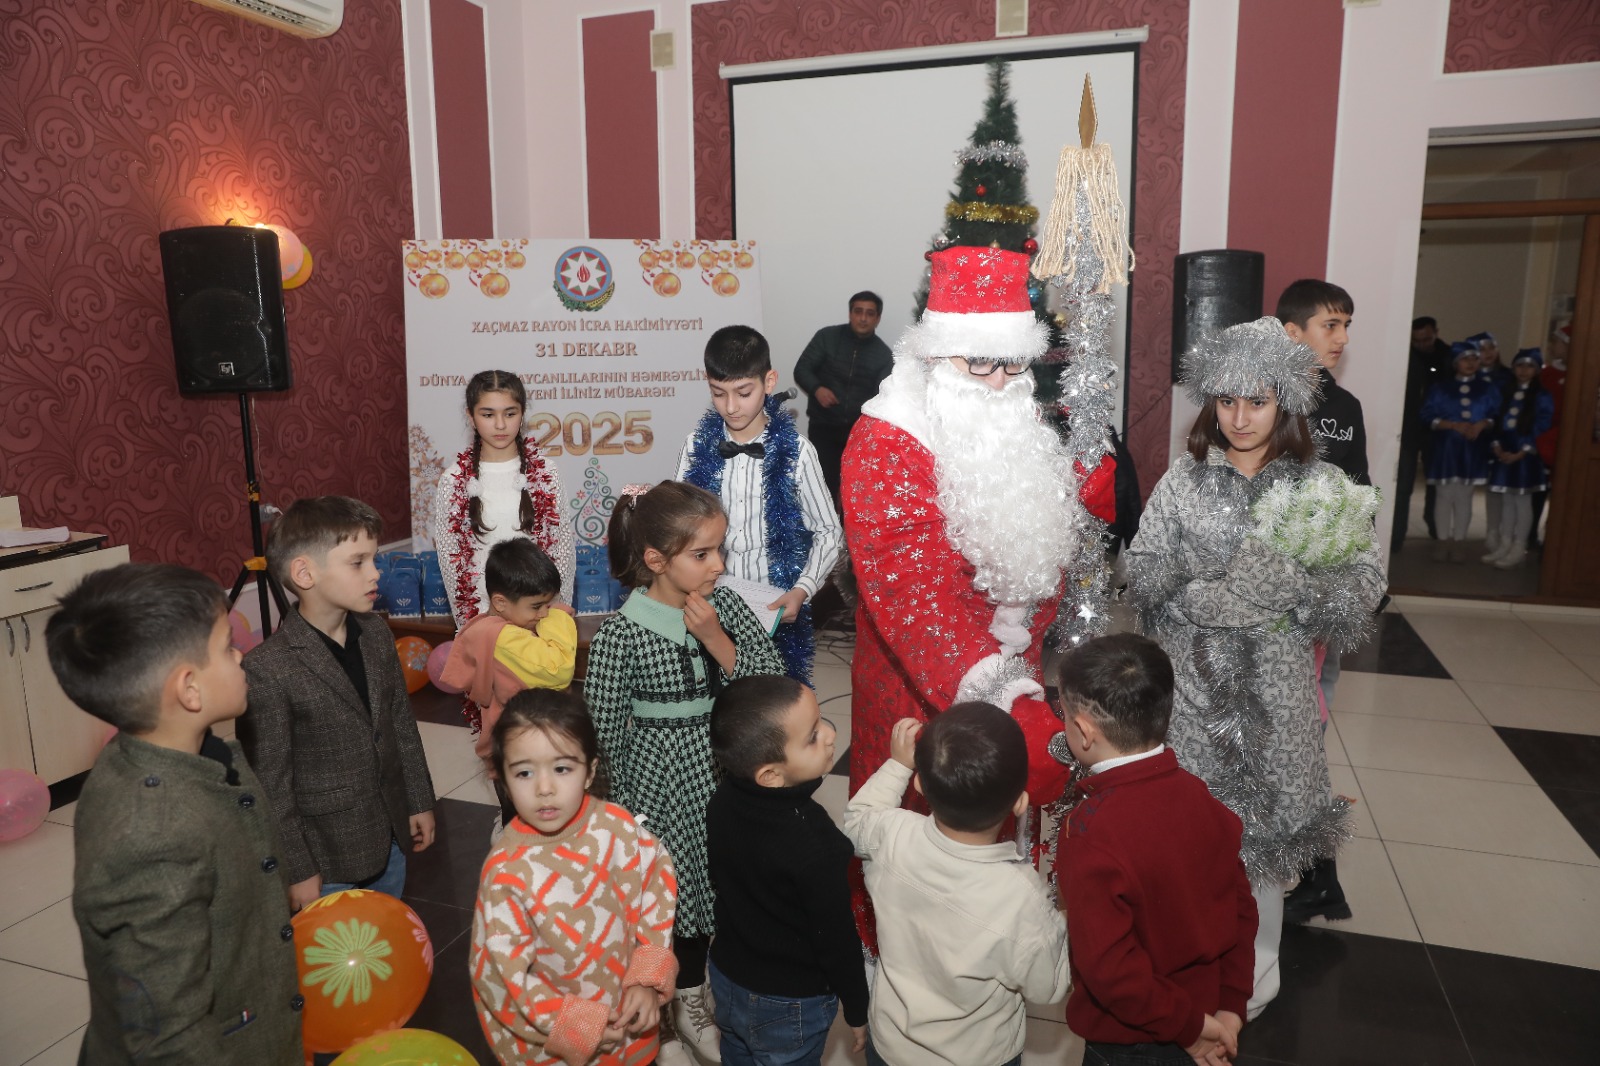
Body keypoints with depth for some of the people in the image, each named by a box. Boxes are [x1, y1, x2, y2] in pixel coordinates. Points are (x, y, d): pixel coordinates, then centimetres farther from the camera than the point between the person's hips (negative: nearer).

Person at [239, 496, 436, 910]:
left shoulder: (377, 635, -1)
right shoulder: (266, 670, -22)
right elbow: (270, 785, -17)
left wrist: (419, 802, 12)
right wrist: (297, 871, -12)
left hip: (389, 842, 6)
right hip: (327, 862, -6)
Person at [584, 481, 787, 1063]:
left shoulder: (723, 603, -7)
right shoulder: (621, 633, -19)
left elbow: (775, 676, -10)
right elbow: (604, 729, -10)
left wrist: (716, 639, -22)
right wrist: (621, 805, -4)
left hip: (731, 765, 4)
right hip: (666, 779, -4)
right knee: (684, 884, 13)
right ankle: (690, 1000, 40)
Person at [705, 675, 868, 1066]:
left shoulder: (723, 800, -17)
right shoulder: (814, 846, -36)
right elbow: (836, 940, -23)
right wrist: (858, 1011, -5)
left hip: (727, 977, 5)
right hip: (788, 1005, -5)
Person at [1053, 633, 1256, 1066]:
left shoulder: (1090, 832, -30)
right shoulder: (1197, 793, -10)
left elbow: (1107, 965, -28)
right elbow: (1240, 904, -2)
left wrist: (1186, 1025, -16)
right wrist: (1231, 1004, 3)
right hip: (1206, 1012, 6)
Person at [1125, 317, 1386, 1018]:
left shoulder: (1319, 483, -2)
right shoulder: (1184, 479, 0)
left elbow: (1365, 582, -6)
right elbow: (1141, 572, -3)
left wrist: (1291, 584, -23)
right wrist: (1206, 596, -19)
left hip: (1274, 684, 0)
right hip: (1193, 678, 1)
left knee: (1261, 816, 9)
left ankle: (1255, 960, 33)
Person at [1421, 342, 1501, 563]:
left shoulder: (1488, 390, 7)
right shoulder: (1440, 388, 2)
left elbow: (1497, 416, 5)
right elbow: (1426, 416, -5)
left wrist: (1482, 424, -15)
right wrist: (1454, 425, -16)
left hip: (1473, 451, 1)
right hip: (1446, 449, -1)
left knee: (1464, 497, 4)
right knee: (1445, 496, 3)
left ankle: (1459, 541, 13)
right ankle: (1444, 540, 12)